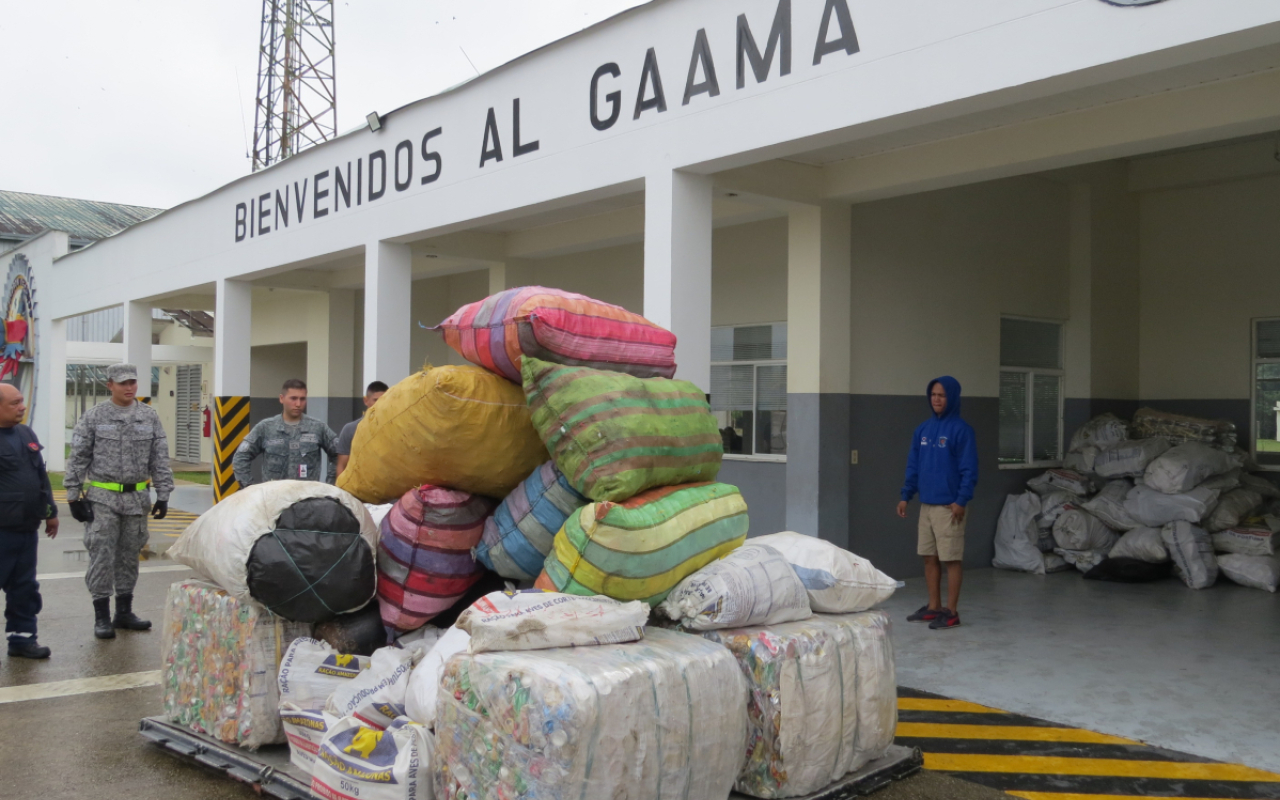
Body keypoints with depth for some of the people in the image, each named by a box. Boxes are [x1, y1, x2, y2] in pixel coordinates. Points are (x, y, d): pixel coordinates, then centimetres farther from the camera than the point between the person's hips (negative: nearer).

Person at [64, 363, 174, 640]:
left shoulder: (150, 417, 6)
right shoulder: (94, 417, -1)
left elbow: (160, 459, 7)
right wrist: (73, 495, -3)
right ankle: (102, 616, 4)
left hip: (137, 498, 3)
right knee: (102, 555, -3)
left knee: (129, 555, 10)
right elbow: (78, 458, 1)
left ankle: (124, 612, 20)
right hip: (102, 497, -3)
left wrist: (163, 495, 3)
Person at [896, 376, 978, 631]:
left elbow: (969, 470, -12)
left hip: (949, 506, -7)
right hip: (926, 505, 7)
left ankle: (951, 612, 6)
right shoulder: (922, 429, 10)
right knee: (929, 557, 12)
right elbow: (913, 466, 15)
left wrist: (961, 500, -19)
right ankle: (933, 607, 22)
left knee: (952, 559, -1)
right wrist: (906, 496, 10)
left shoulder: (961, 430, -9)